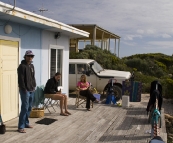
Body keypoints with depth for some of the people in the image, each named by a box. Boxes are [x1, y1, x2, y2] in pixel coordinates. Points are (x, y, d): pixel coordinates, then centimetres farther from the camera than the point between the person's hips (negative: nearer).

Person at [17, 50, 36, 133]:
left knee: (29, 108, 14)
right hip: (25, 90, -9)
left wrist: (34, 86, 12)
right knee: (25, 108, -10)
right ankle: (20, 127, -4)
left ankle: (26, 123, 26)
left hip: (31, 90, 9)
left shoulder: (32, 66, 15)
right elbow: (20, 79, -16)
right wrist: (24, 89, -18)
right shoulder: (22, 66, -11)